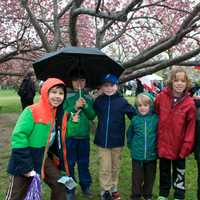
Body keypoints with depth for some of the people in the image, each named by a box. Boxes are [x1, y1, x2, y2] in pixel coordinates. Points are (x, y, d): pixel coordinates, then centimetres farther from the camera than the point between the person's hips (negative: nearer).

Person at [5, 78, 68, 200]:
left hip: (43, 162, 6)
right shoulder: (32, 112, -21)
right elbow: (18, 137, -24)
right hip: (23, 165, -6)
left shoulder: (58, 114, 2)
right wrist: (26, 167, -24)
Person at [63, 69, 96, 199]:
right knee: (69, 163, 7)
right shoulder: (67, 96, -2)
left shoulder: (88, 97, 8)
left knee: (84, 162, 15)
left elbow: (92, 116, 3)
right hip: (69, 135, -3)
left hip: (84, 135, 3)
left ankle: (86, 186, 30)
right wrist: (75, 107, -18)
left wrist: (86, 106, -13)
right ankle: (69, 189, 20)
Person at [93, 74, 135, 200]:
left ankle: (114, 189, 34)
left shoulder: (122, 101, -9)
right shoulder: (98, 101, -2)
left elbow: (134, 115, -4)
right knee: (105, 168, 5)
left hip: (117, 140, 0)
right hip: (102, 140, 0)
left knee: (115, 167, 16)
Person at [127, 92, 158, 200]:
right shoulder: (135, 119, -5)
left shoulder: (156, 119, -10)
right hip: (137, 155, 0)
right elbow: (129, 133, 9)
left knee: (150, 177, 17)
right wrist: (131, 145, 7)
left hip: (151, 155, 0)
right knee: (137, 177, 12)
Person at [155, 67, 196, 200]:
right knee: (164, 171, 20)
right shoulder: (161, 97, -10)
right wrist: (159, 131, 5)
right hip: (163, 143, 2)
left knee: (179, 173, 15)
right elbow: (155, 113, 6)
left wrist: (186, 146, -12)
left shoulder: (190, 103, -14)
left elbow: (191, 127, -10)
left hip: (179, 145, -2)